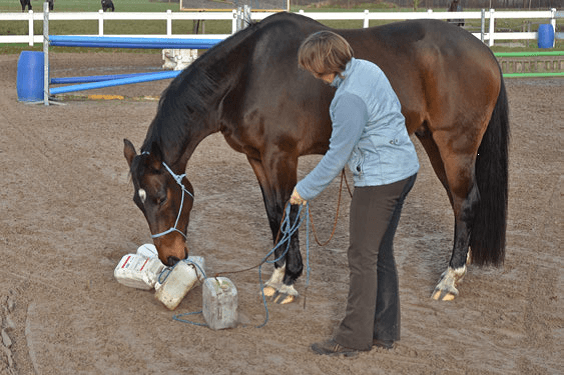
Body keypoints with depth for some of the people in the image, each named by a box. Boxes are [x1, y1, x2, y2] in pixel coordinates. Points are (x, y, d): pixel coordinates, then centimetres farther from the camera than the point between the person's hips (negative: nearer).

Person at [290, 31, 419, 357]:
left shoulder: (350, 98, -25)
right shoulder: (365, 68, 4)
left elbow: (338, 154, -19)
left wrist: (306, 189, -7)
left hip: (379, 180, -10)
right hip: (403, 169, 10)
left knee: (363, 257, 0)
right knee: (381, 253, 17)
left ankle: (353, 338, 8)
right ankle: (385, 330, 25)